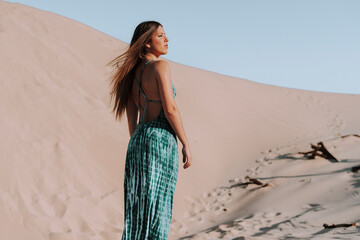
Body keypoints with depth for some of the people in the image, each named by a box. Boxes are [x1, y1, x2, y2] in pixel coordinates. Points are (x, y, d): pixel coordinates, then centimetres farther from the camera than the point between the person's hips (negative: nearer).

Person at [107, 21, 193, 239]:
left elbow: (132, 119, 15)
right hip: (160, 141, -8)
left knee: (139, 209, 11)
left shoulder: (133, 73, 15)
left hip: (138, 142, 8)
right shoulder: (160, 66, -8)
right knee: (156, 209, -5)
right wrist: (186, 144, -9)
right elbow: (170, 108, -15)